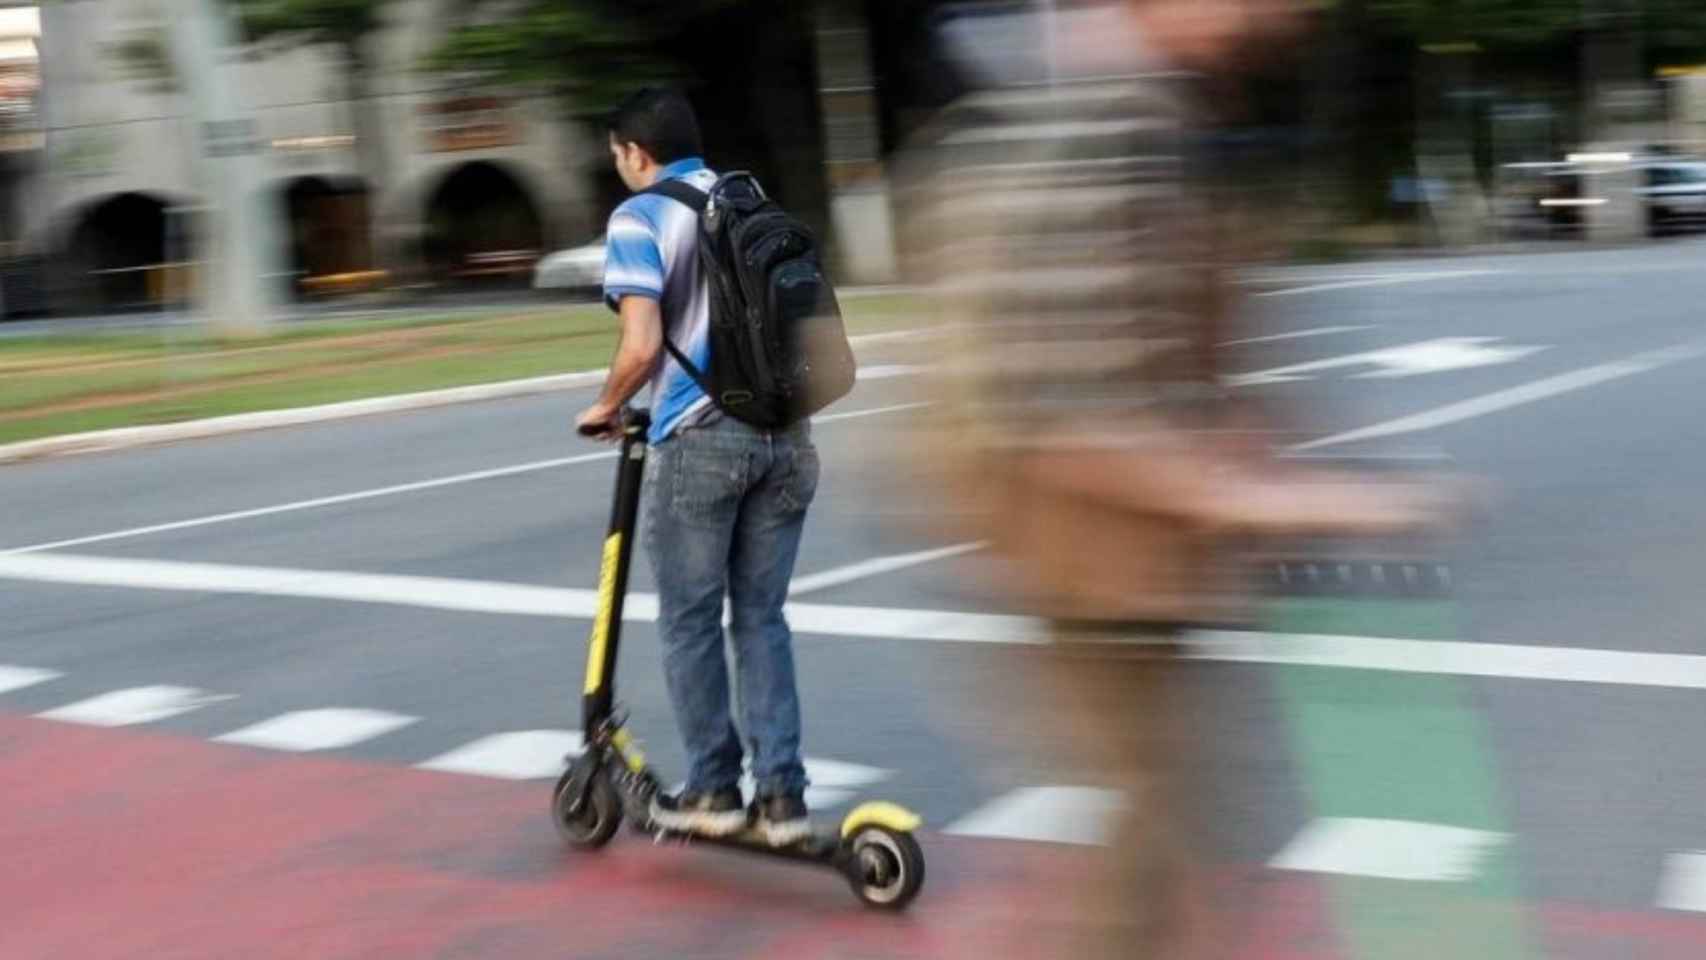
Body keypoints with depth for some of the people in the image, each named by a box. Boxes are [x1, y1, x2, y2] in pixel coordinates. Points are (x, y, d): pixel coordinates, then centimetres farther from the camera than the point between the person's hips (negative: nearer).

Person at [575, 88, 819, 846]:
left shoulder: (640, 217, -4)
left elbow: (642, 343, -14)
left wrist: (606, 407, 4)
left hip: (701, 439, -5)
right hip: (784, 431, 6)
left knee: (690, 622, 9)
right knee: (762, 618, 13)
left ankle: (714, 789, 16)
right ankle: (781, 794, 10)